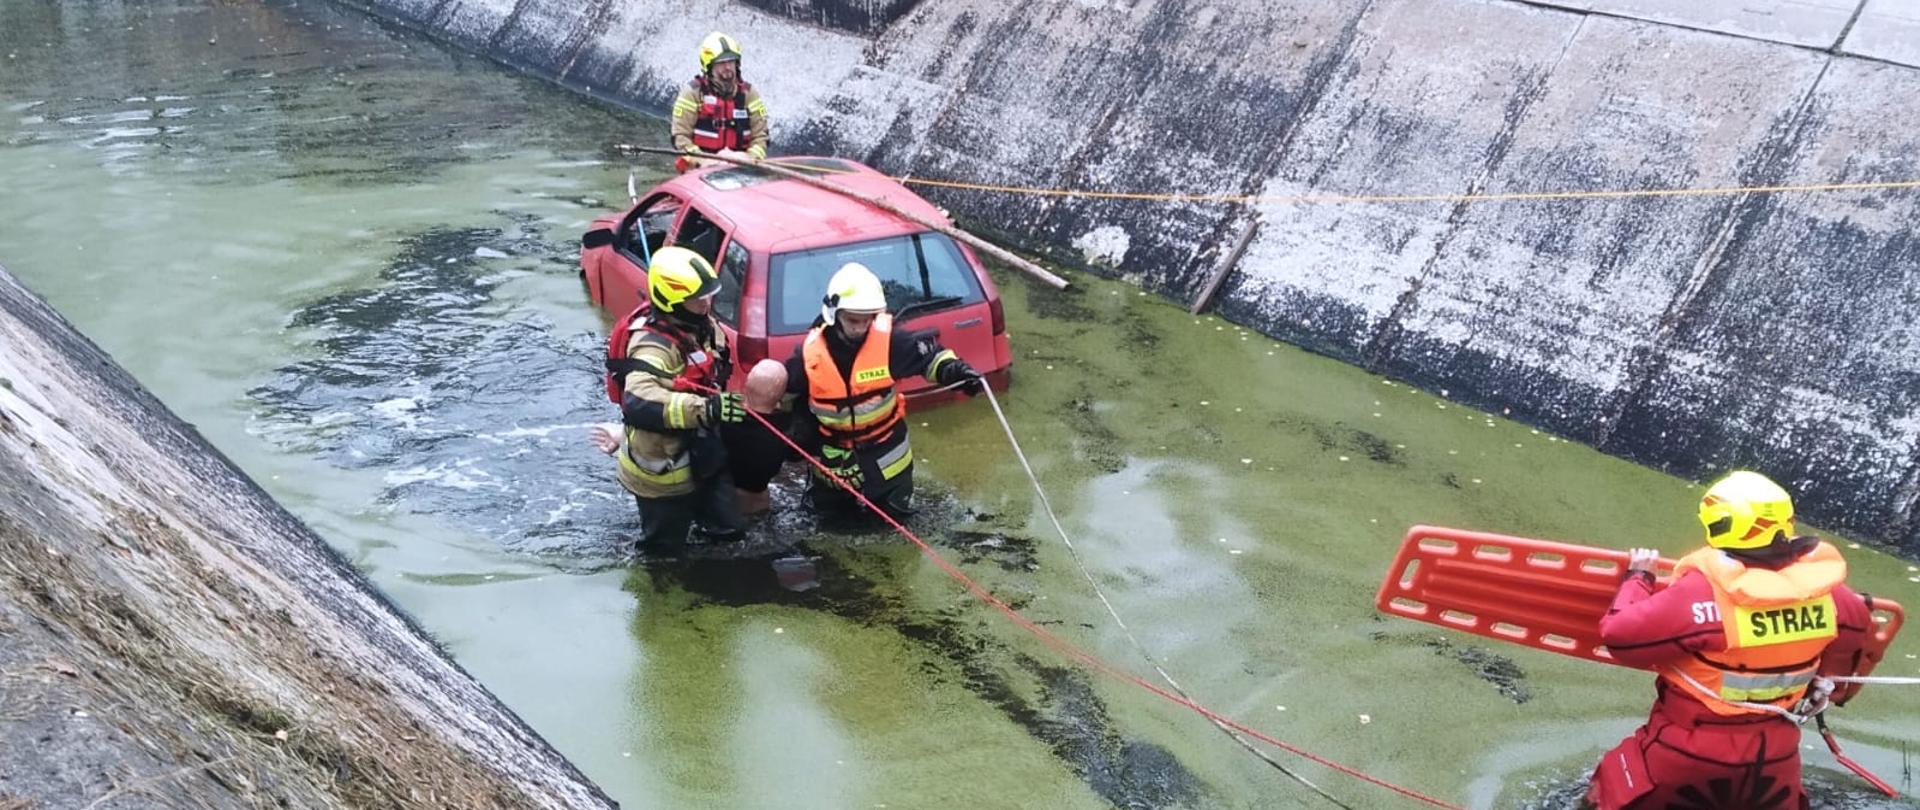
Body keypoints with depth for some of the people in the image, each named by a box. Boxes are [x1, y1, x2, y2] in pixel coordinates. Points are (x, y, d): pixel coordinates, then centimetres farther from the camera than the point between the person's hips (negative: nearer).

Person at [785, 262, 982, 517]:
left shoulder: (889, 339, -23)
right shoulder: (810, 352, -19)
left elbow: (928, 355, -10)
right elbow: (784, 391, -1)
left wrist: (955, 370, -27)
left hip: (884, 446, -1)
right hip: (833, 453, 1)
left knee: (895, 512, 10)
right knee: (828, 508, 18)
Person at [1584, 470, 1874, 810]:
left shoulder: (1702, 592, -29)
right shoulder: (1821, 586, -10)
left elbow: (1620, 634, -22)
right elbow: (1857, 625, 12)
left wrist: (1638, 577, -4)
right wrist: (1822, 677, 33)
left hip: (1689, 755, -5)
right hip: (1774, 756, 5)